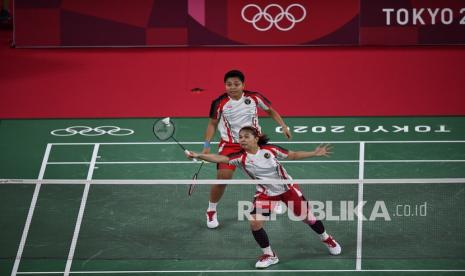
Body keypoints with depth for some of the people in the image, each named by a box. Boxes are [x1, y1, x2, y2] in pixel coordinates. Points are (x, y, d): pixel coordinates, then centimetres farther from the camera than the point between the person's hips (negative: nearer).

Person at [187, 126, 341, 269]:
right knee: (255, 223, -16)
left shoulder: (270, 150, -17)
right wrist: (198, 156, -45)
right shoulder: (241, 157, -18)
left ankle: (326, 239, 39)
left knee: (306, 217, 8)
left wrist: (315, 153, -9)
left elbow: (293, 155, -4)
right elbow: (220, 158, -31)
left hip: (287, 188, -1)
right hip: (265, 193, 1)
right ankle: (269, 255, 7)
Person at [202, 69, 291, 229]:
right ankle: (211, 212, 7)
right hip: (229, 144, -2)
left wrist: (283, 126, -1)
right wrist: (207, 145, -5)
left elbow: (270, 111, 8)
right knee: (222, 178, -15)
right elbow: (212, 124, 3)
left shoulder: (254, 97, -9)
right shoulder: (219, 103, -11)